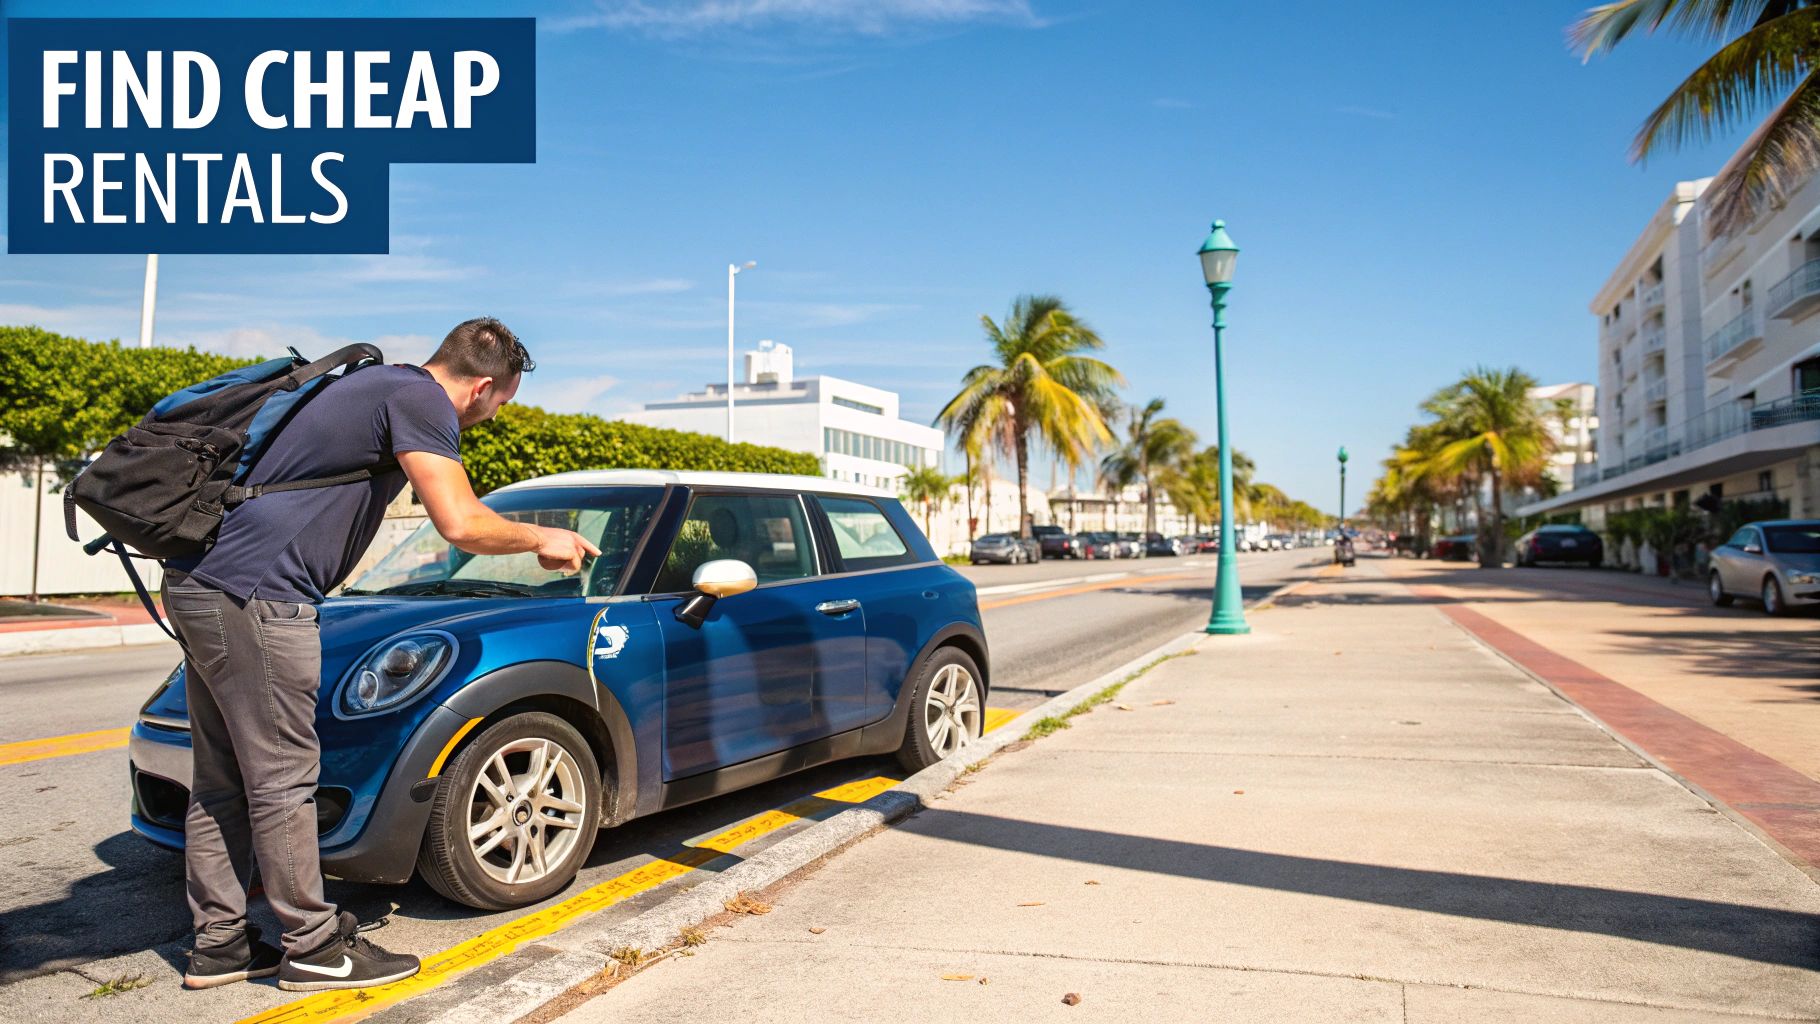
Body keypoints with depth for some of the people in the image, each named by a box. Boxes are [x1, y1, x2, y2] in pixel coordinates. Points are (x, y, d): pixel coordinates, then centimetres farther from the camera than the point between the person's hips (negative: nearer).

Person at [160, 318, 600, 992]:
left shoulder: (379, 383, 19)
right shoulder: (420, 400, -11)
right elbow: (460, 524, -19)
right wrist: (541, 539, -4)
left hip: (201, 583, 10)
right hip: (254, 594, -10)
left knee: (223, 783, 14)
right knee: (283, 782, -1)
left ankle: (218, 946, 24)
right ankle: (315, 947, 10)